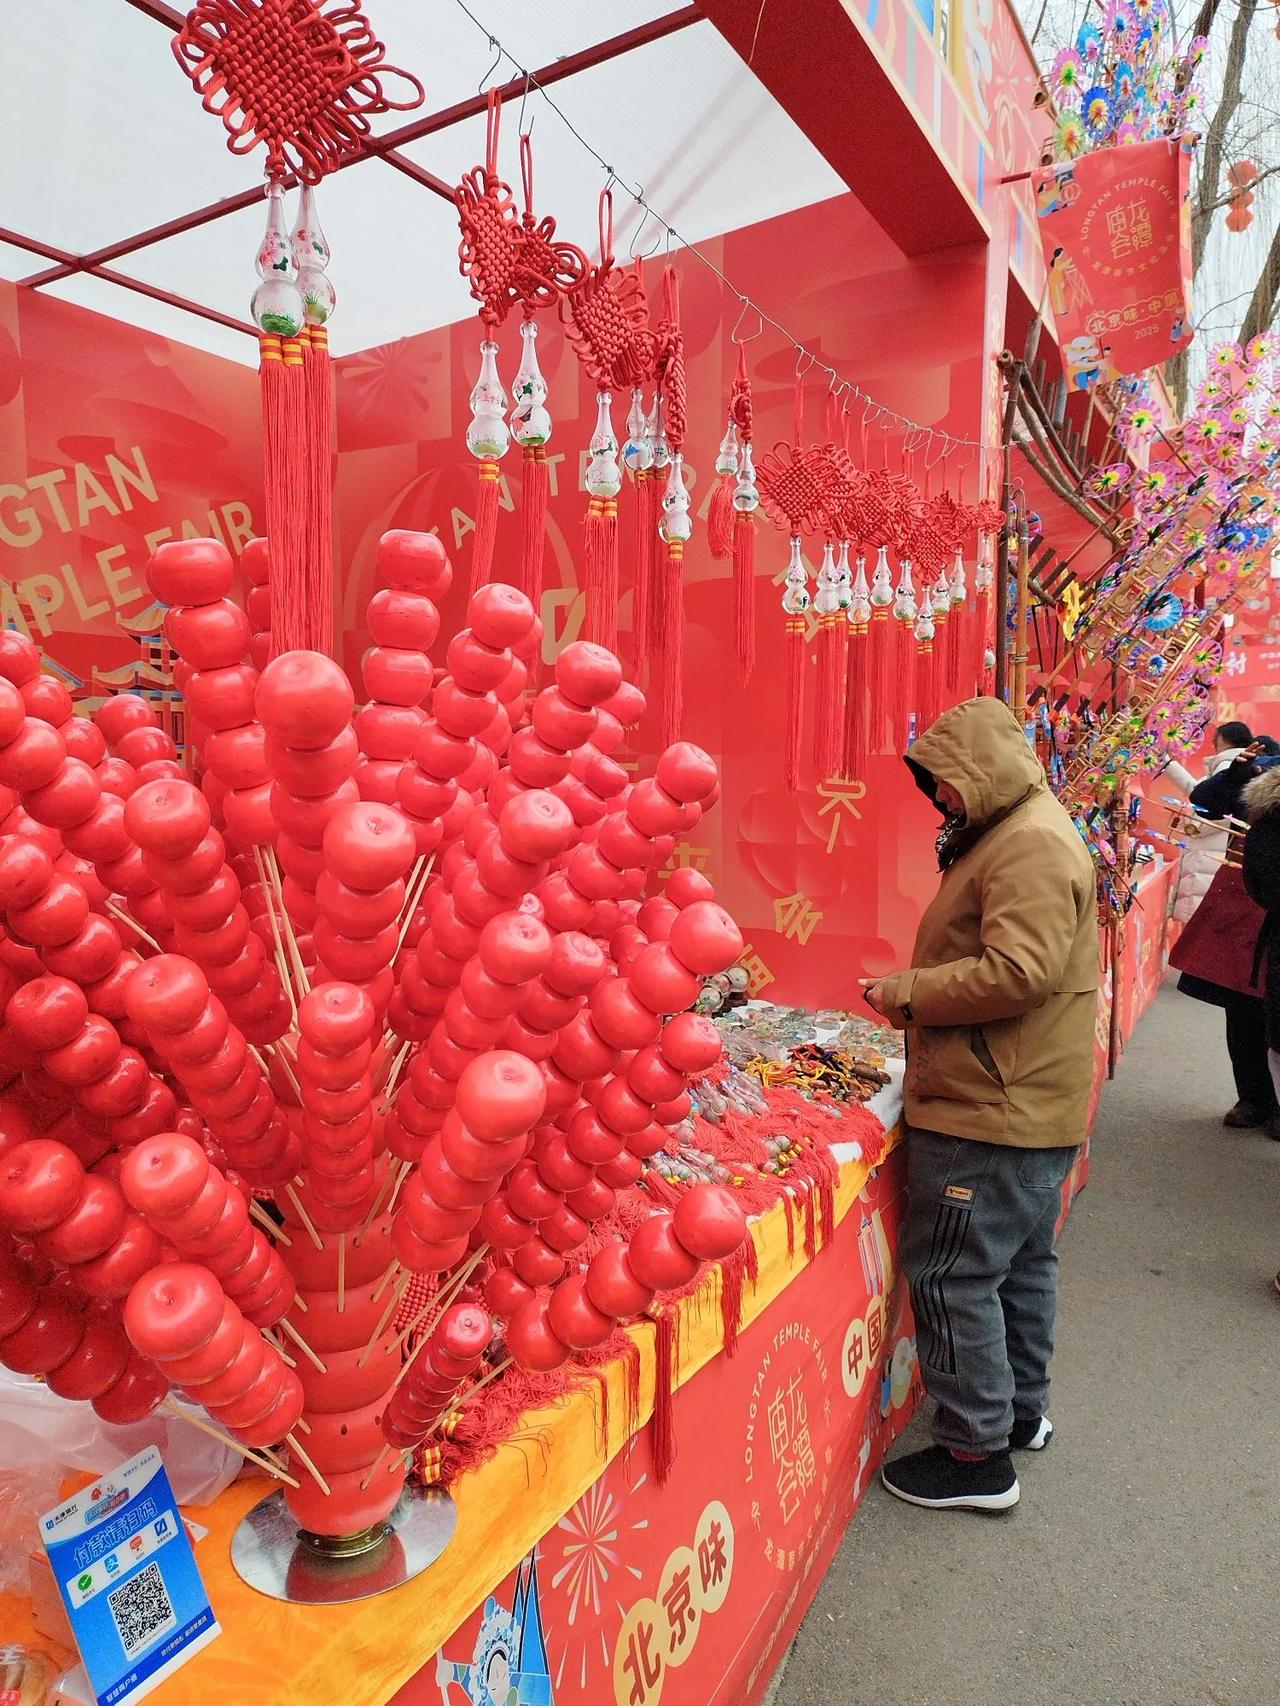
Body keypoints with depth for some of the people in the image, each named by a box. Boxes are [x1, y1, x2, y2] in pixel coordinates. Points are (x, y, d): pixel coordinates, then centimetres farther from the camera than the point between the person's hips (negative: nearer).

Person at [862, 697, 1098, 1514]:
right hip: (1029, 1104, 11)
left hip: (994, 1111, -11)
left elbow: (1017, 974, -28)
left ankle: (977, 1457, 12)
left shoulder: (1031, 843, -19)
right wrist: (915, 991, 7)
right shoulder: (1020, 832, 15)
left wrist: (905, 991, -18)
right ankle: (1022, 1408, 39)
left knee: (952, 1275, -1)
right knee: (1020, 1262, 22)